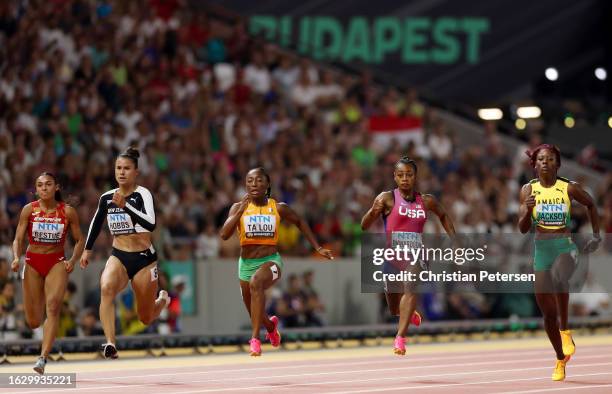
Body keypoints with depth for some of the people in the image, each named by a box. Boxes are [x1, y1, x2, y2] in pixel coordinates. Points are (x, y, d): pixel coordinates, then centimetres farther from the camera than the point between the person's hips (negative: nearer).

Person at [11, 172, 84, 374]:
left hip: (57, 262, -1)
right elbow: (18, 239, -2)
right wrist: (16, 258, -21)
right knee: (33, 322, 2)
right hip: (32, 262, 1)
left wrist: (72, 260, -13)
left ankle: (43, 358, -27)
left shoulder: (68, 211, -4)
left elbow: (79, 240, 4)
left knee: (53, 306, -24)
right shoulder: (29, 210, -4)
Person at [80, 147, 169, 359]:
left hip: (144, 258, -3)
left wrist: (125, 206, -36)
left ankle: (163, 299, 46)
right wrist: (87, 250, 23)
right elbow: (96, 223, 23)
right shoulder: (107, 198, 3)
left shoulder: (142, 194, -12)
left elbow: (151, 224, -28)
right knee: (106, 288, -33)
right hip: (118, 256, 3)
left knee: (146, 318, 10)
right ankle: (110, 344, -40)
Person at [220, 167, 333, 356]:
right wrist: (240, 210, -22)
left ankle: (255, 338, -40)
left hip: (271, 261, -3)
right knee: (254, 314, 17)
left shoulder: (278, 208, -3)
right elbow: (224, 235, -15)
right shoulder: (238, 207, -3)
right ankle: (271, 325, 57)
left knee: (256, 283, -38)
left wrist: (317, 248, 14)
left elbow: (300, 222, 15)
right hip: (246, 263, 3)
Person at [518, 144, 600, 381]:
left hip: (566, 247, -2)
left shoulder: (569, 188, -3)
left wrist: (596, 235, 13)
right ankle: (561, 360, 25)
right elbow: (523, 228, -3)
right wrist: (528, 209, -22)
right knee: (548, 313, 6)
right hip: (542, 249, 3)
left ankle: (565, 331, -22)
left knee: (558, 276, -39)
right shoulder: (528, 190, 0)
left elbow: (591, 204, 16)